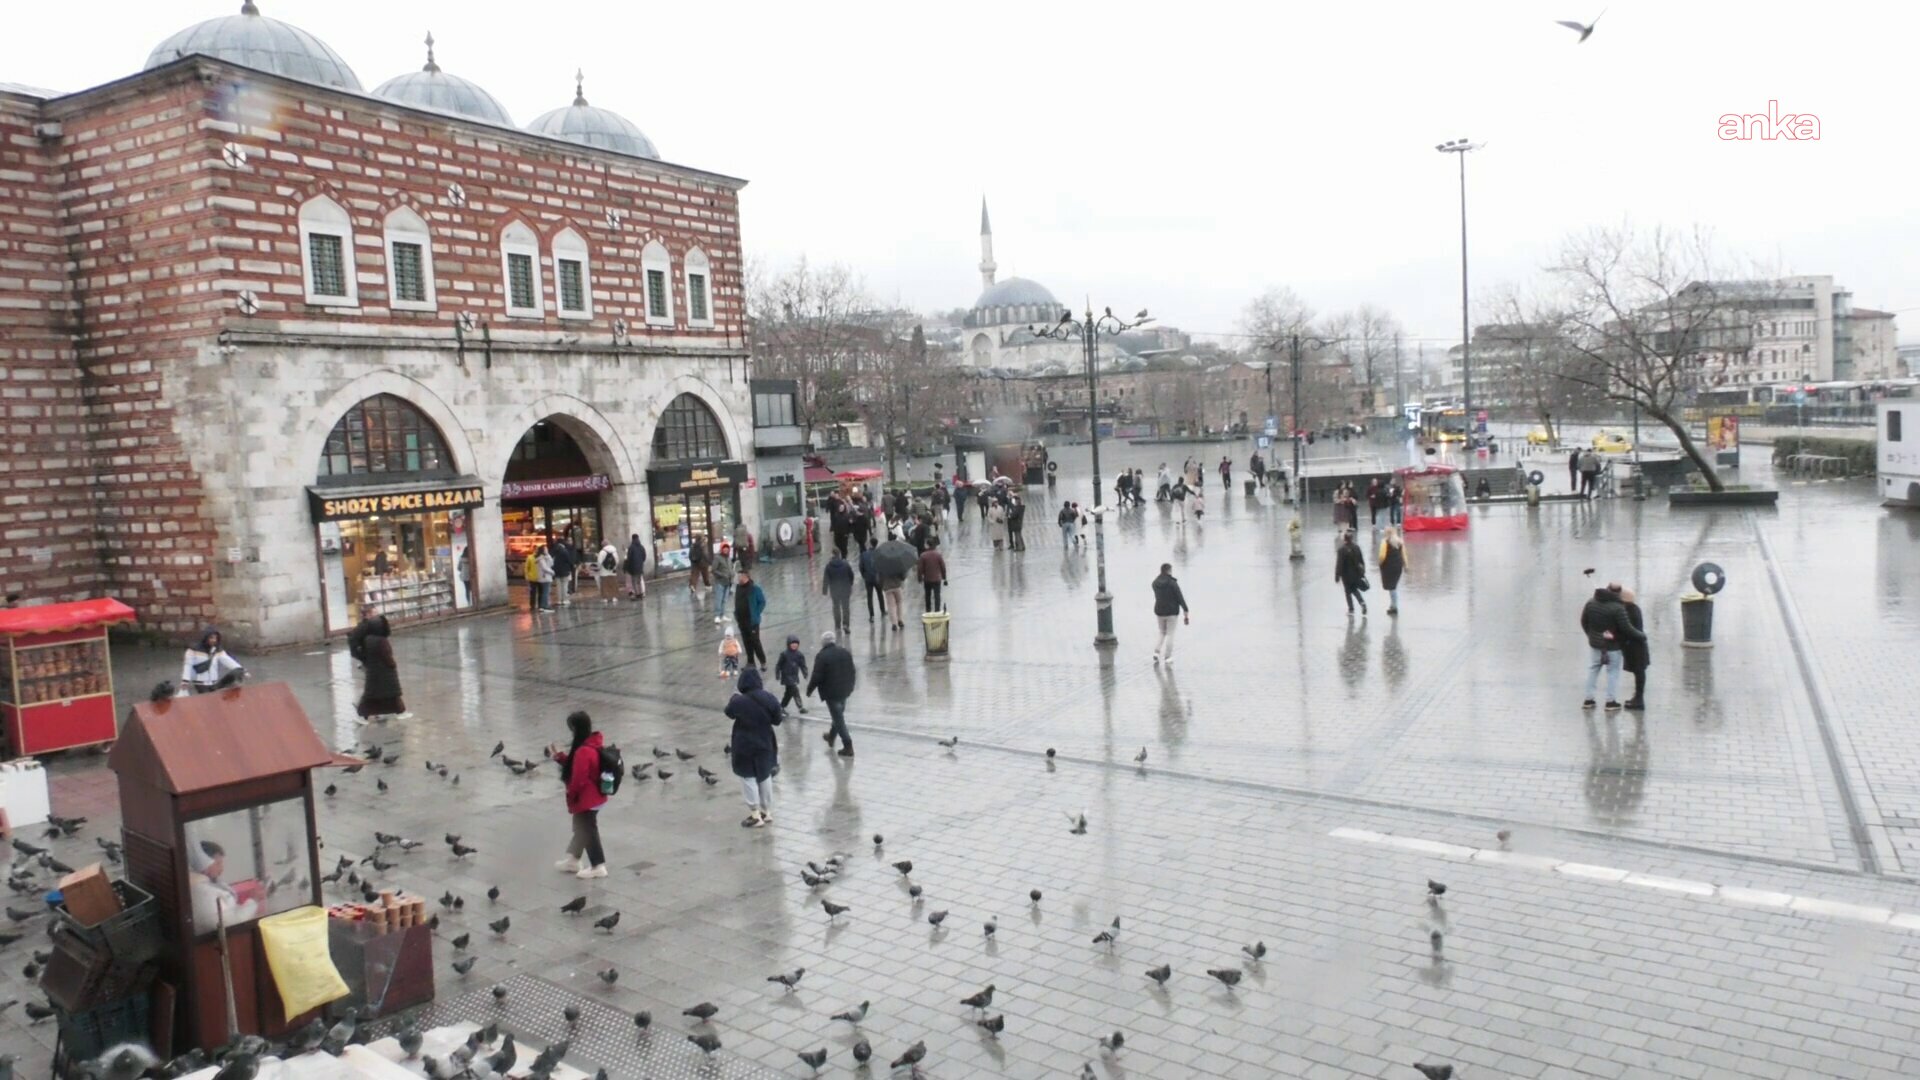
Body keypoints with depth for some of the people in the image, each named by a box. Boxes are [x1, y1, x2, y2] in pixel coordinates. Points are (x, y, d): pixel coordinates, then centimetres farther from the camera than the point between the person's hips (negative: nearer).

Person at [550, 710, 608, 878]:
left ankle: (598, 866, 13)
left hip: (585, 800, -10)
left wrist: (571, 795, -9)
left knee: (588, 831, 3)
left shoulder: (583, 751, -29)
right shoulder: (593, 745, 3)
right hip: (594, 797, 10)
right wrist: (560, 756, 9)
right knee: (581, 828, 23)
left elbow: (579, 779, -27)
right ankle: (574, 860, 38)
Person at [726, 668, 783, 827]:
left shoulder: (740, 702, -21)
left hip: (745, 745, -4)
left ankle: (756, 816, 9)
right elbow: (777, 721, 0)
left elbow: (729, 712, 2)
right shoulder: (769, 699, -10)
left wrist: (733, 697, 18)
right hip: (765, 743, 4)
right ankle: (767, 812, 27)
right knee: (765, 777, 17)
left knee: (749, 778, 7)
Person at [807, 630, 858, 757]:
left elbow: (817, 676, -17)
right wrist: (850, 686, 23)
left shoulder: (821, 656, -17)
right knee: (838, 715, 25)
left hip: (831, 692, -7)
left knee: (838, 718, -2)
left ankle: (848, 747, -3)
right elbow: (852, 671, 10)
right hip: (844, 690, 7)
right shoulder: (845, 652, 3)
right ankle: (832, 736, 46)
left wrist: (809, 689, -2)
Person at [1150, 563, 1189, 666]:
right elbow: (1180, 598, -16)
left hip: (1159, 611, 5)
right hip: (1172, 612, -5)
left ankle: (1157, 652, 5)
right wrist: (1186, 612, -13)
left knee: (1162, 633, 20)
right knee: (1170, 634, 4)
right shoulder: (1172, 583, -16)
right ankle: (1167, 658, 4)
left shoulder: (1155, 583, 1)